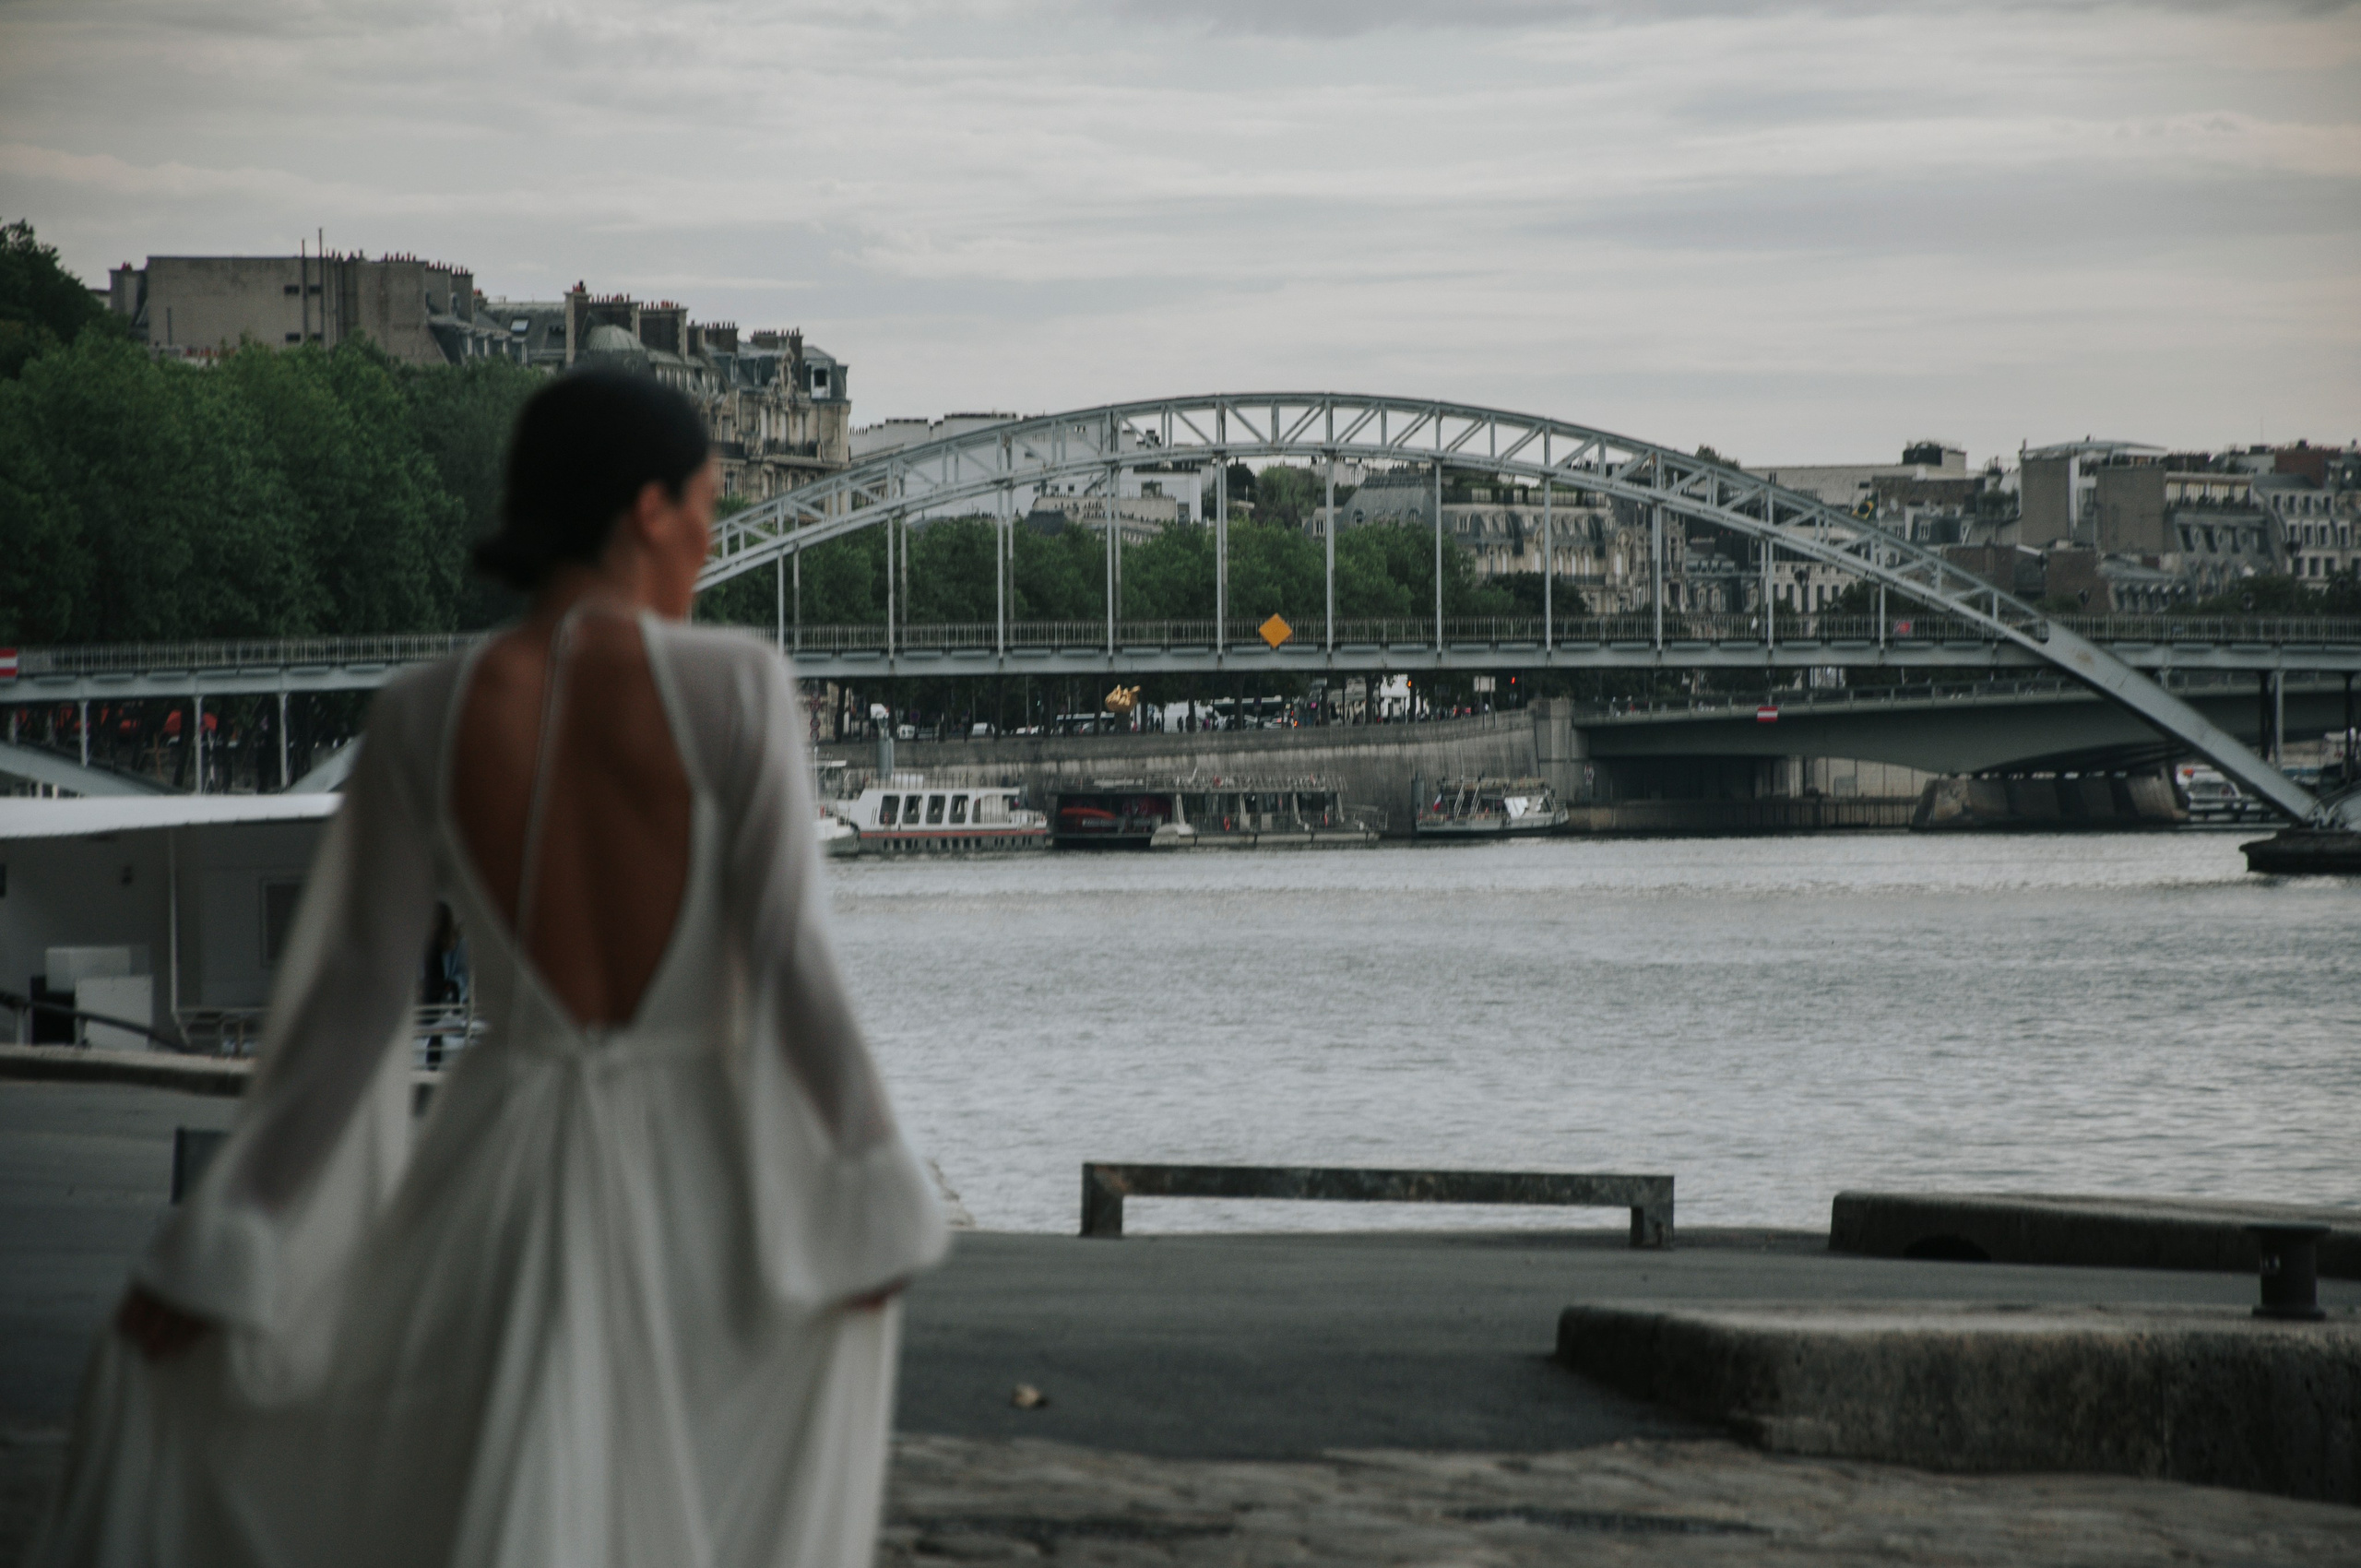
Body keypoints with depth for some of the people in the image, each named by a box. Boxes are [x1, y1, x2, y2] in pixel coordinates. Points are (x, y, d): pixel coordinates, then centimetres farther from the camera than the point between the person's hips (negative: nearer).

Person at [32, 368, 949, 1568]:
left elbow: (344, 1005, -6)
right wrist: (868, 1191, -3)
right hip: (703, 1181, -1)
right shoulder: (736, 685, -12)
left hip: (510, 1176, 1)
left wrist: (218, 1245, 1)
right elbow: (789, 963, -14)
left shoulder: (422, 719, -6)